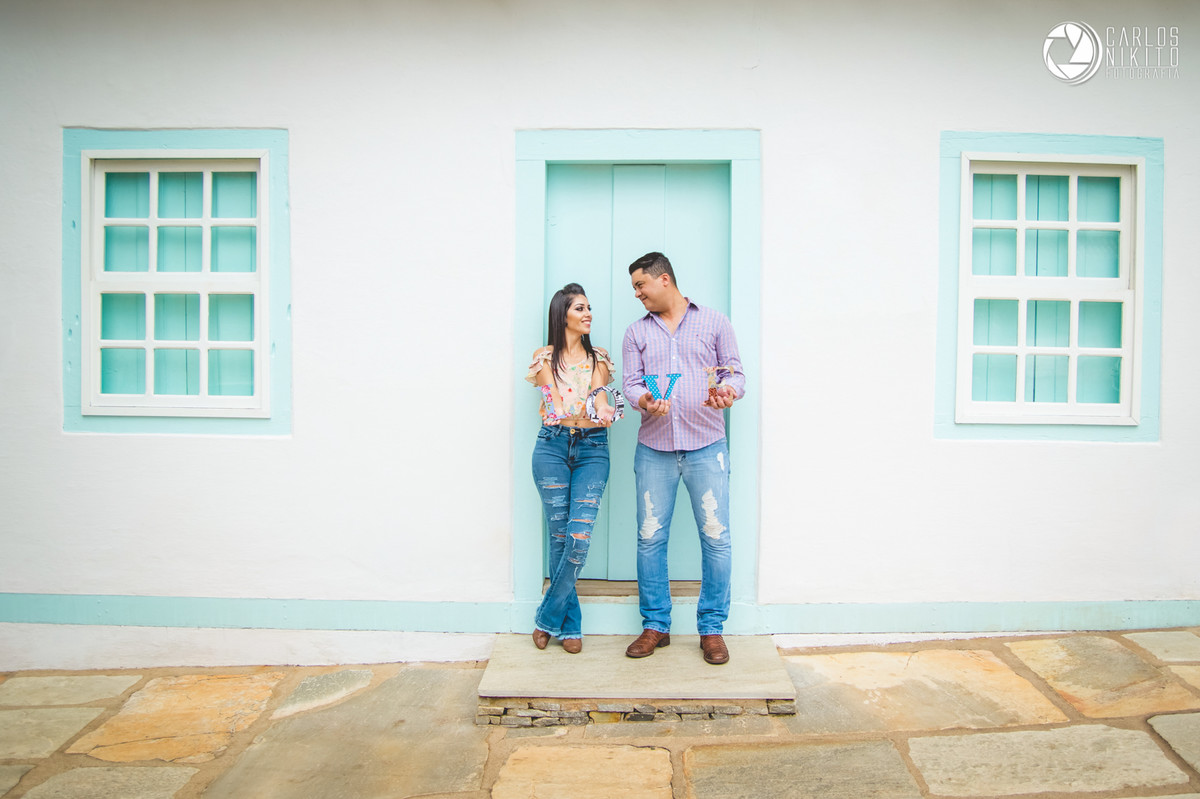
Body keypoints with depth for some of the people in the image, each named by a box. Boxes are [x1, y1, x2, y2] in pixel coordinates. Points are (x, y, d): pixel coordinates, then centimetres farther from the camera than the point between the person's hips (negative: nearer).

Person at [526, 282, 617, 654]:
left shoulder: (598, 358, 15)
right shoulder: (545, 358, 9)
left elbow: (599, 389, -4)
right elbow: (557, 405, -5)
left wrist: (601, 403, -29)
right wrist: (594, 410, -23)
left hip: (592, 448, 1)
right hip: (552, 447, -1)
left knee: (579, 536, -11)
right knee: (559, 536, 0)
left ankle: (548, 618, 7)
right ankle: (570, 624, 15)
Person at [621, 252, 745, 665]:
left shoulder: (714, 322, 9)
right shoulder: (636, 332, 15)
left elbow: (734, 371, 7)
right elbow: (631, 381, 7)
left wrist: (728, 392, -16)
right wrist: (644, 400, -16)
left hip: (706, 446, -2)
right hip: (654, 448, 2)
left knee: (716, 538, -1)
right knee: (650, 538, 3)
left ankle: (711, 628, 14)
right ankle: (655, 625, 18)